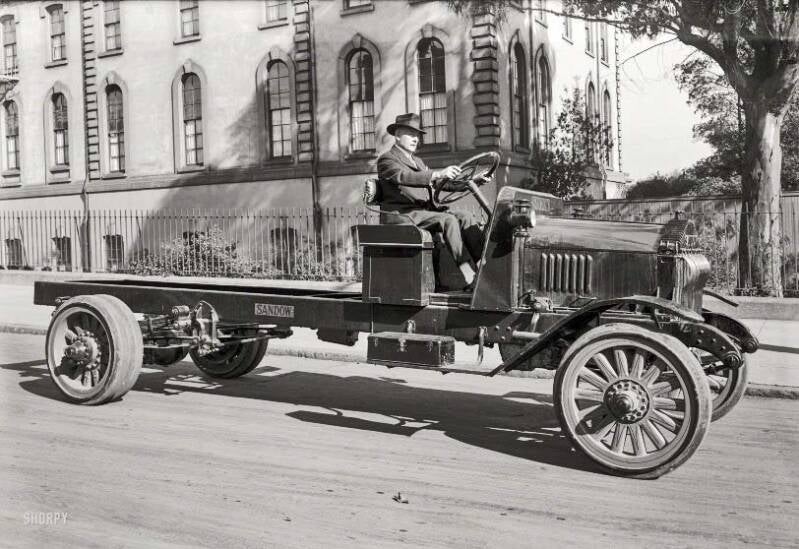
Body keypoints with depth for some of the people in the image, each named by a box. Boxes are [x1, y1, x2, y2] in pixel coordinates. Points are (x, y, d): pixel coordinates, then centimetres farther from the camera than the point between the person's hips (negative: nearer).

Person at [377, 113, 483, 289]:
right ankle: (470, 278, -34)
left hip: (423, 210, 8)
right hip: (401, 214, -8)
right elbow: (406, 176, -23)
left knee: (463, 218, -14)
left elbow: (438, 182, 19)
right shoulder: (386, 159, -3)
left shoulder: (417, 161, 26)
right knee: (448, 220, -27)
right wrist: (439, 173, -38)